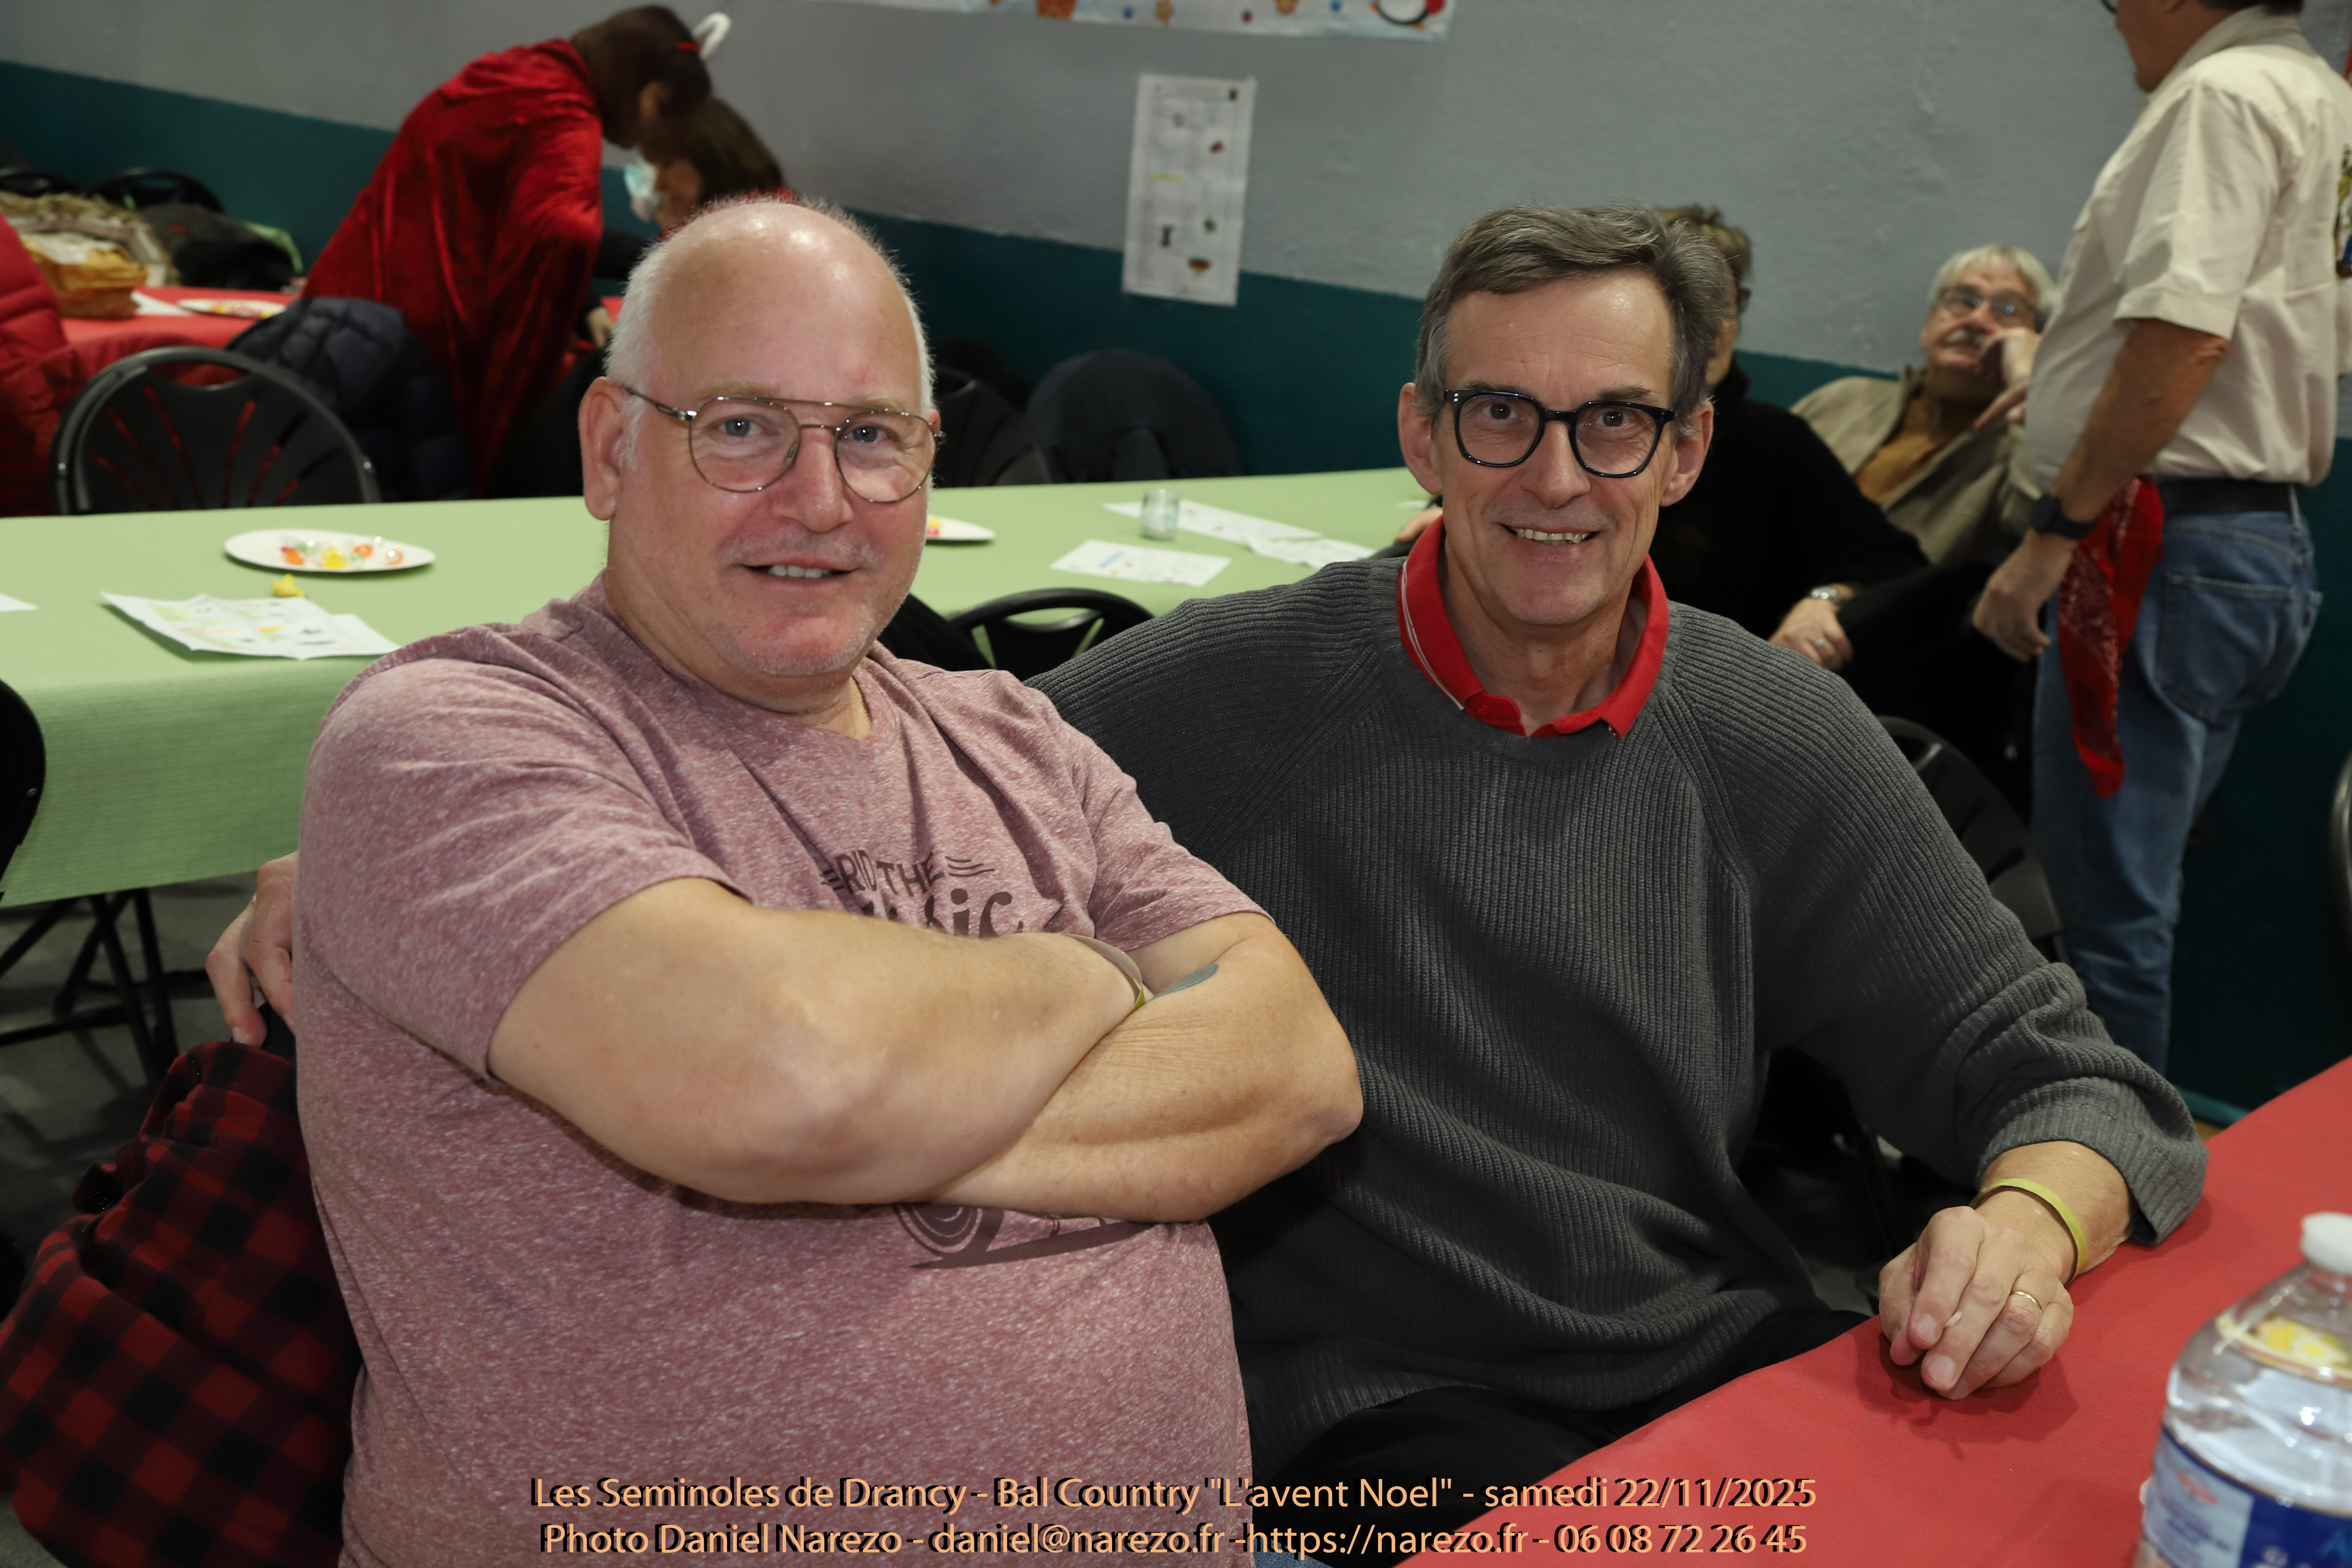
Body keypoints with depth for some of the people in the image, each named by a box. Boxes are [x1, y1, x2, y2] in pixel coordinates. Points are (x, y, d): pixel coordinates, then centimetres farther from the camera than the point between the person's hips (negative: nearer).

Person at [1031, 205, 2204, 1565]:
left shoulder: (1782, 743, 3)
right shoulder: (1231, 692, -5)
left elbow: (2052, 1071, 6)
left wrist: (2028, 1227, -16)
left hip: (1726, 1356, 5)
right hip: (1385, 1397, -4)